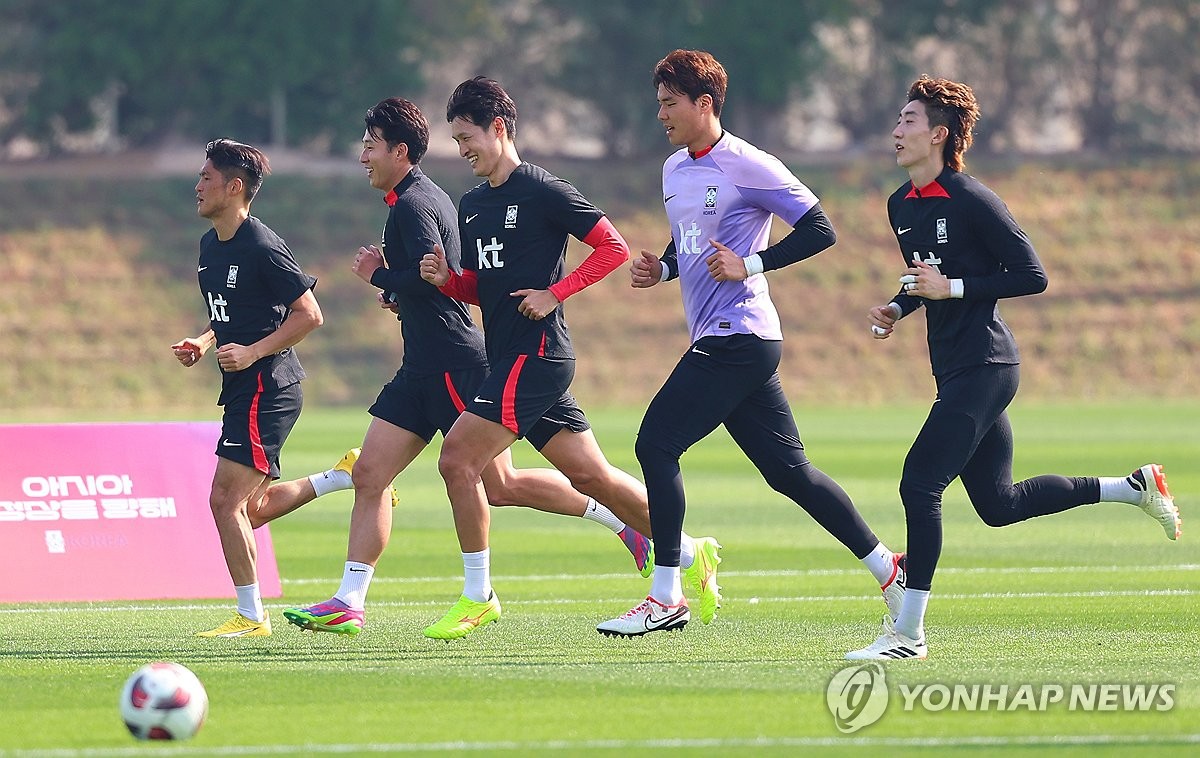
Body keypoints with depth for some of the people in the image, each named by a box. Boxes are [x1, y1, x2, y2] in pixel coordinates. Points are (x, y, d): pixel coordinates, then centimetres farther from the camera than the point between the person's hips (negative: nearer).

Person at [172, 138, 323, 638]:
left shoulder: (262, 248, -16)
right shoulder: (210, 246, 13)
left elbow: (309, 315, -15)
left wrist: (252, 352, -19)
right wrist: (200, 346, 7)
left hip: (266, 387, -10)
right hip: (244, 390, 10)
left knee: (225, 498, -12)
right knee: (249, 506, 14)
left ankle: (251, 615, -5)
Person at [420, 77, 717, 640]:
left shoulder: (542, 191, -9)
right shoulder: (472, 205, 16)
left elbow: (614, 248, -9)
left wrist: (555, 292, -15)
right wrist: (444, 279, 3)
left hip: (535, 355, -9)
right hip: (509, 357, 9)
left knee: (458, 458, -14)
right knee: (590, 473, 10)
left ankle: (477, 597, -6)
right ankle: (691, 554, 21)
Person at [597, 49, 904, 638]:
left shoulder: (748, 166, -11)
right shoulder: (674, 169, 15)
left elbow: (819, 230, -11)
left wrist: (751, 265, -18)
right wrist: (660, 269, 10)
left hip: (739, 337, -9)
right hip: (718, 341, 9)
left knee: (656, 444, -13)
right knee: (788, 470, 10)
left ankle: (666, 597, -9)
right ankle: (887, 567, 18)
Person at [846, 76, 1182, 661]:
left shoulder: (972, 201, -15)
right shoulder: (901, 205, 10)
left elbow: (1032, 277, -14)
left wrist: (952, 288, -19)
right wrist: (897, 309, 7)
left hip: (984, 365, -9)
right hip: (953, 367, 10)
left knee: (920, 484, -15)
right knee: (998, 504, 13)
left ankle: (908, 632, -11)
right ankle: (1135, 487, 28)